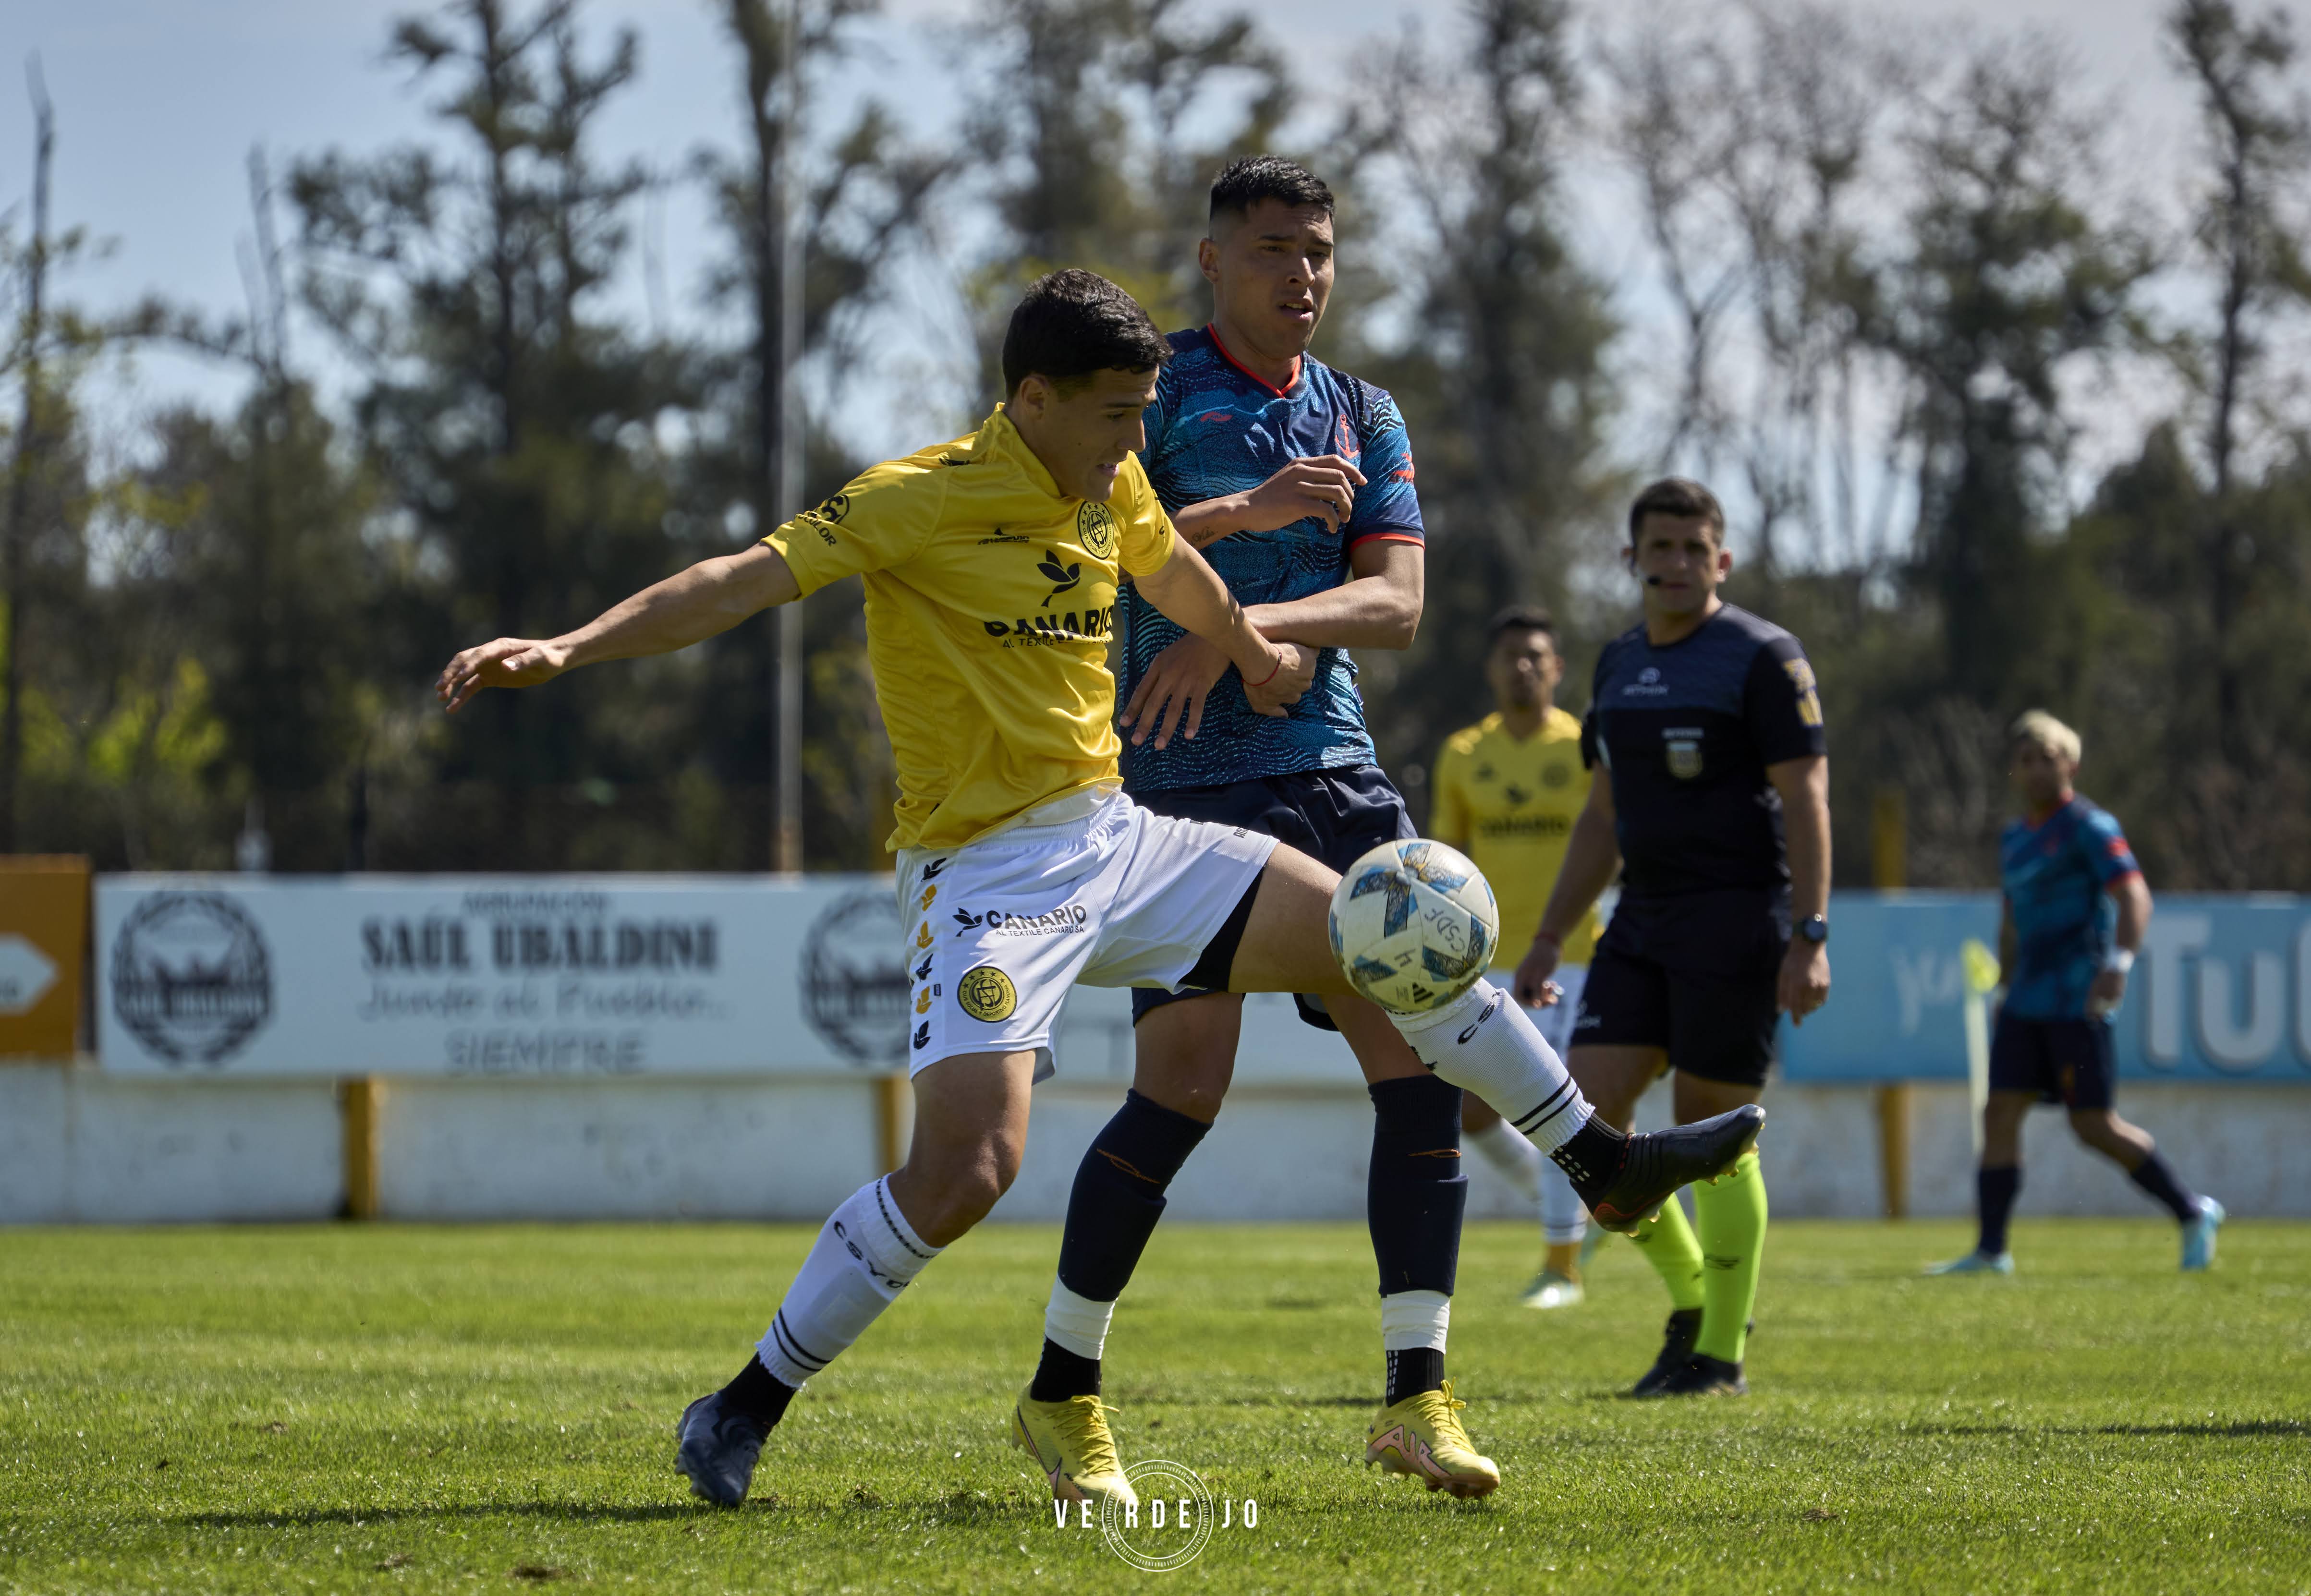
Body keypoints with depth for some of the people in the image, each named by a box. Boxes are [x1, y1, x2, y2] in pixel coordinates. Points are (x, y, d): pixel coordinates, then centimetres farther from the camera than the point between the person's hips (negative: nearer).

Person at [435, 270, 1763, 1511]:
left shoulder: (1111, 489, 7)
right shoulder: (921, 502, -15)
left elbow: (1172, 570, 30)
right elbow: (742, 583, -20)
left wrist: (1253, 654, 47)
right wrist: (563, 652, -31)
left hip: (1118, 840, 8)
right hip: (990, 875, -8)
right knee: (968, 1167, -23)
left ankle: (1604, 1162, 23)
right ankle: (744, 1414, -9)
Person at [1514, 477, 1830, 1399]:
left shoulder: (1763, 659, -7)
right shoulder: (1621, 664, 14)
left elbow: (1806, 801, -11)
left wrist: (1809, 939, -19)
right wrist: (1549, 938, 19)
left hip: (1737, 917, -7)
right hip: (1643, 918, 7)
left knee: (1713, 1132, -5)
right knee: (1589, 1111, -5)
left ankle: (1721, 1354, 5)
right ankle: (1692, 1296, 13)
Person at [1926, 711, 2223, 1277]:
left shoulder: (2090, 828, -7)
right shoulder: (2015, 837, 17)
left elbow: (2134, 897, -18)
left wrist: (2118, 964, -32)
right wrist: (2008, 988, 28)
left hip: (2077, 1002, -8)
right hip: (2028, 1001, 8)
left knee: (2094, 1125, -7)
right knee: (2000, 1113, -2)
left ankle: (2194, 1214, 8)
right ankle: (1991, 1251, -2)